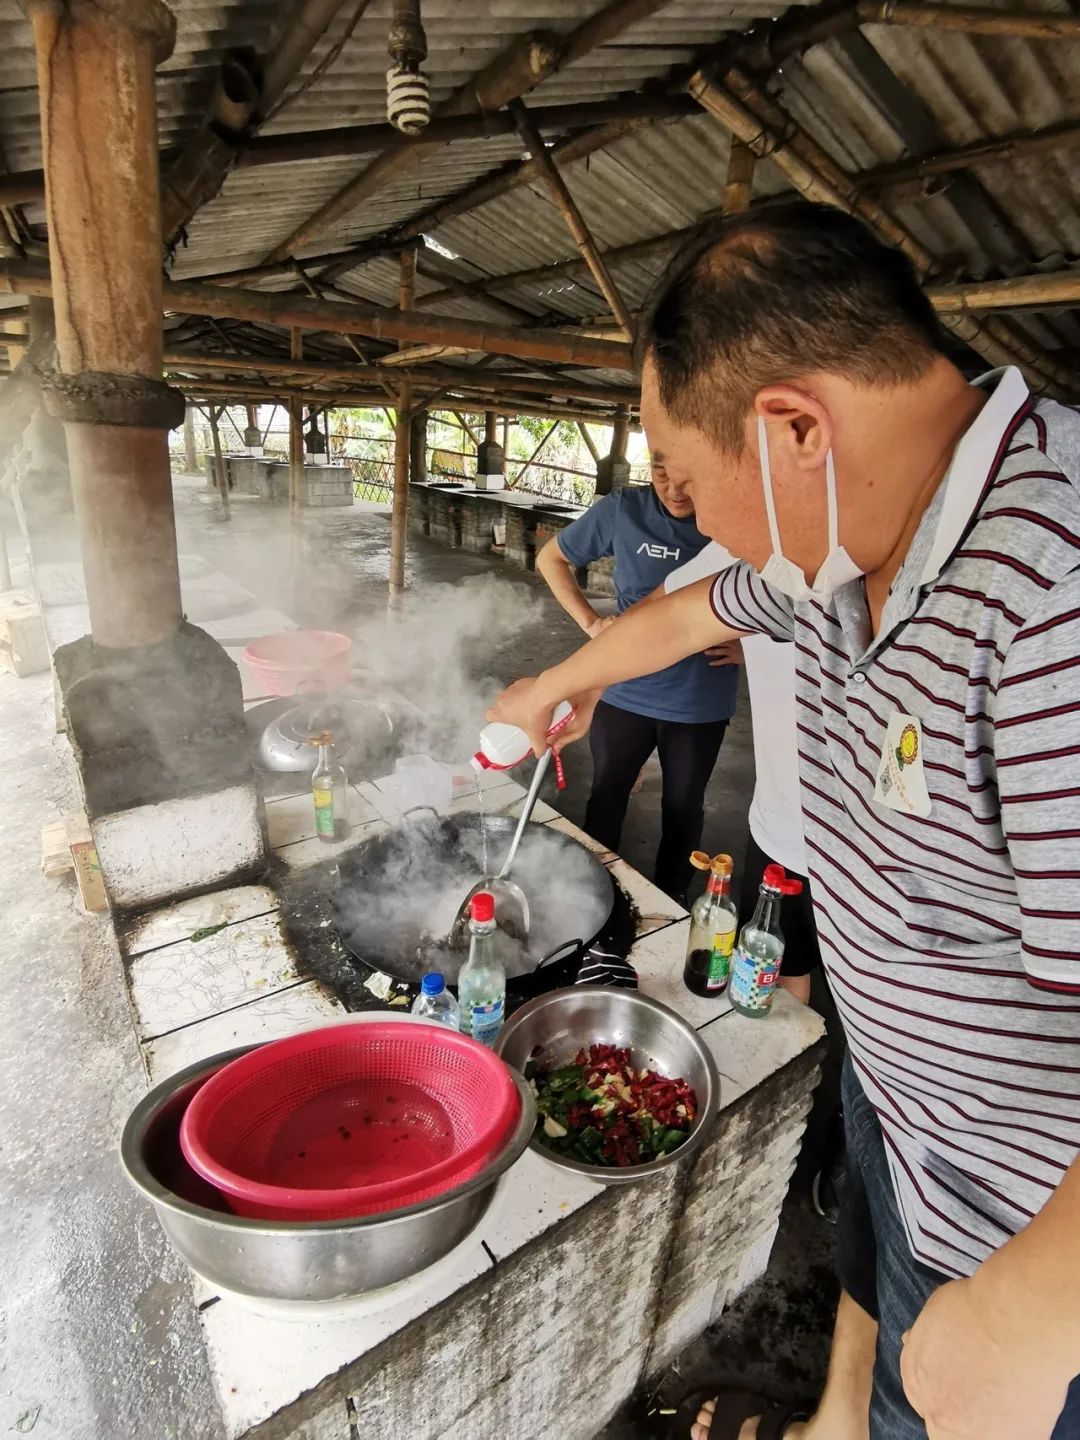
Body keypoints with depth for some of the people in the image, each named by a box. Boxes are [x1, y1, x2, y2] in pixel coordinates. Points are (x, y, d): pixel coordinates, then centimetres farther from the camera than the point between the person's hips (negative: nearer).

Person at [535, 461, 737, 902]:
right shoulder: (624, 509, -11)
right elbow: (551, 557, 3)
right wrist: (590, 622, -7)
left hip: (701, 703, 0)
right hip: (625, 694, 1)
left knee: (683, 808, 19)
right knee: (606, 797, 18)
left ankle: (671, 898, 43)